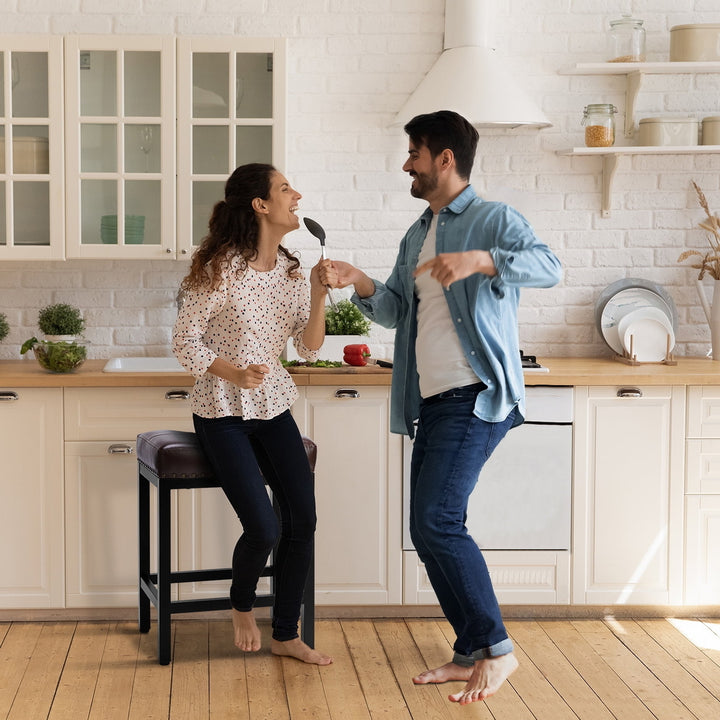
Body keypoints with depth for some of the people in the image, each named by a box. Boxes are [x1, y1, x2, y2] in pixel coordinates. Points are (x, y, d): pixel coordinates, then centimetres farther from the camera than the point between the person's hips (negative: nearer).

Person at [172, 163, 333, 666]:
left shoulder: (291, 270, 4)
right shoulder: (222, 269, -14)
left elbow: (310, 349, 3)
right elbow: (185, 341, -10)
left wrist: (318, 295, -12)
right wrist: (233, 373, -25)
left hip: (273, 407, 6)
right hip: (222, 412, -6)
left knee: (303, 519, -8)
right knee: (263, 528, -15)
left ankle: (286, 635, 8)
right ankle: (242, 606, 18)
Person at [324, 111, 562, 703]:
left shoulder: (494, 220, -5)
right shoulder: (417, 235, 20)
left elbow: (549, 268, -22)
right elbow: (396, 310, 24)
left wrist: (480, 259, -36)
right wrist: (360, 284, 4)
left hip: (478, 397, -9)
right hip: (433, 402, 9)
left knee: (437, 521, -17)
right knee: (429, 531, 7)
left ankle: (497, 648, -6)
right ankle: (472, 653, 17)